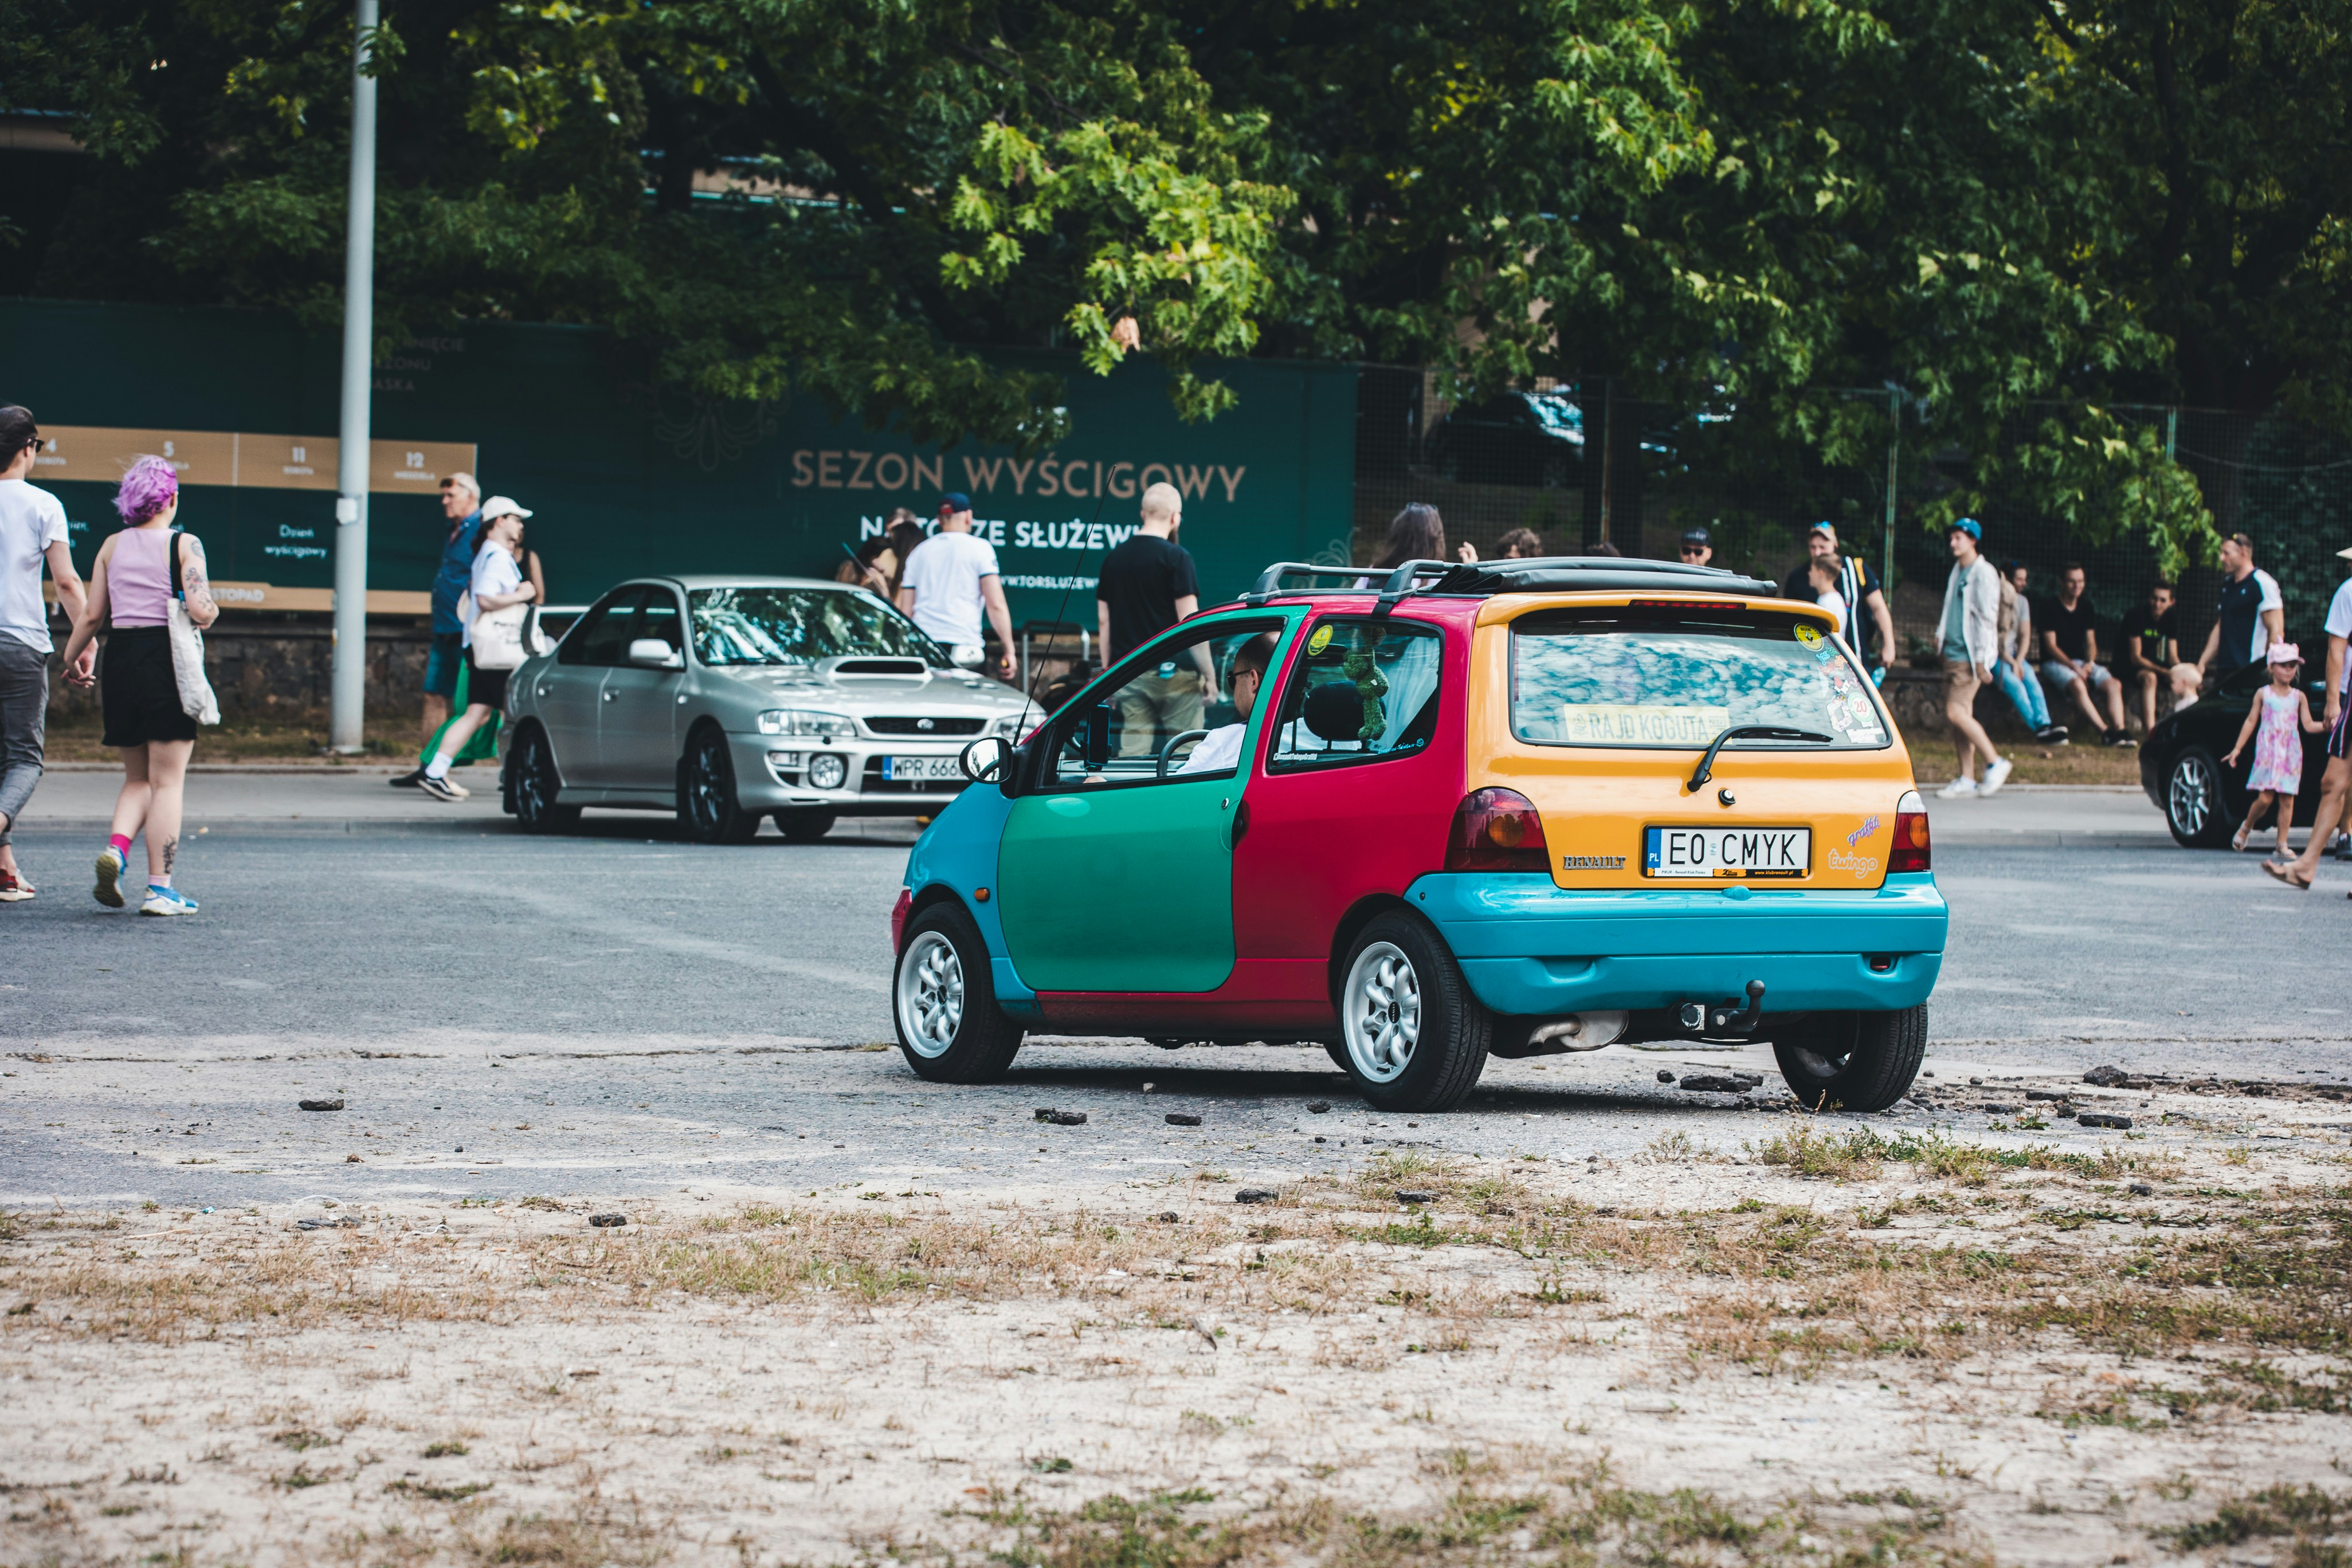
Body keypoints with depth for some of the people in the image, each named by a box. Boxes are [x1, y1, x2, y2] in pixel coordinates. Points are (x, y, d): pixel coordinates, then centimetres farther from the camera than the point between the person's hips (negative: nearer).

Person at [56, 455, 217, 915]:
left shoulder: (112, 547, 7)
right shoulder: (184, 545, -4)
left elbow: (92, 614, 6)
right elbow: (200, 611, -14)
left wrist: (72, 656, 21)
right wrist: (212, 609, 9)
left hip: (121, 658, 4)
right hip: (168, 658, -4)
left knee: (137, 778, 16)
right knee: (167, 781, 1)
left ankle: (116, 848, -11)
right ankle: (160, 888, -1)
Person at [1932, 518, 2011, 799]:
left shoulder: (1984, 574, -10)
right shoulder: (1957, 572, 16)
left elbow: (1987, 617, -14)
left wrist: (1981, 659, -17)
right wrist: (1941, 633, 10)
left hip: (1970, 656, -9)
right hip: (1952, 653, 9)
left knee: (1956, 712, -14)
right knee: (1958, 715, 5)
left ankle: (1995, 763, -2)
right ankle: (1966, 779, 8)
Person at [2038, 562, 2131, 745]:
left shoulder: (2086, 607, 11)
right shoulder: (2051, 608, -6)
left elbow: (2090, 641, 12)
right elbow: (2051, 646, -11)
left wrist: (2090, 663, -9)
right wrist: (2074, 667, -21)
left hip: (2082, 662, 6)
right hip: (2055, 663, -6)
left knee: (2114, 684, -20)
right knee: (2078, 685, -36)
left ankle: (2120, 730, -32)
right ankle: (2106, 732, -40)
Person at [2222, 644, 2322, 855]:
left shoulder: (2299, 697, 10)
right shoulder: (2263, 694, 5)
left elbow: (2308, 725, 7)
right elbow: (2251, 721, 8)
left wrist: (2326, 725, -13)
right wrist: (2237, 748, 5)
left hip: (2291, 753, 2)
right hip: (2268, 751, -2)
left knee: (2287, 799, -2)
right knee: (2265, 797, -9)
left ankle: (2282, 845, 1)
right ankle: (2247, 827, 19)